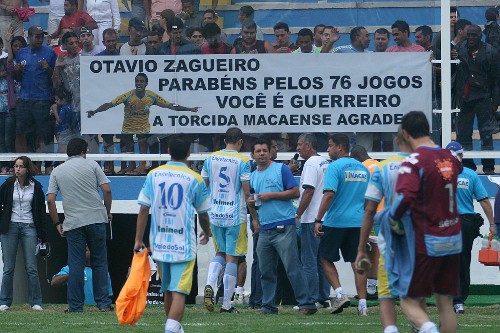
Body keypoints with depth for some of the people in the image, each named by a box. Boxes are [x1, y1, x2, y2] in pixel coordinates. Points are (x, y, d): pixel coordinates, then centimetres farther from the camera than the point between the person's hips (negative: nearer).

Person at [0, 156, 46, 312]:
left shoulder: (36, 187, 2)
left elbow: (41, 211, 6)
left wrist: (43, 236, 4)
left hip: (29, 228, 0)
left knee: (31, 268, -4)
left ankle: (36, 302, 2)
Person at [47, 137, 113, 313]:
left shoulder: (57, 171, 9)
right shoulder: (91, 165, 5)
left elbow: (50, 200, 2)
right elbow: (107, 190, -2)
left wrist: (57, 223, 11)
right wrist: (107, 211, 13)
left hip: (73, 223, 1)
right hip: (96, 219, -1)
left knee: (76, 265, 2)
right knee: (99, 262, 6)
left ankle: (76, 306, 1)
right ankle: (103, 303, 3)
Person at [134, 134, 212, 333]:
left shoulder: (154, 175, 2)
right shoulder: (194, 179, -4)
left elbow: (143, 209, 0)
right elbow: (203, 213, 6)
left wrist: (138, 239, 6)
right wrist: (206, 233, 26)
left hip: (159, 242, 4)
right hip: (183, 245, -4)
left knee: (168, 290, 20)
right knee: (179, 292, -8)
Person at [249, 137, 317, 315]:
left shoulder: (281, 169, -1)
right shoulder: (253, 176, 18)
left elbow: (295, 192, -7)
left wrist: (271, 195, -12)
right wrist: (251, 202, 3)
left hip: (284, 227, -7)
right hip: (264, 229, 7)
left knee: (293, 268, -10)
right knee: (266, 271, 7)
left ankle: (307, 304, -8)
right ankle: (268, 305, 14)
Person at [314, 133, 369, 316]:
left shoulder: (335, 167, -9)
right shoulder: (363, 168, 12)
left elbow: (329, 194, -19)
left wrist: (318, 220, -18)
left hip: (336, 222, -5)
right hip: (359, 222, 5)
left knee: (326, 259, 9)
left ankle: (340, 294, -5)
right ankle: (362, 304, 1)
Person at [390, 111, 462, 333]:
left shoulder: (414, 160, -14)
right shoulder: (449, 158, 8)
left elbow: (405, 196, -28)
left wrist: (393, 219, -12)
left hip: (427, 242, -6)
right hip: (454, 240, 6)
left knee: (410, 302, -2)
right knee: (445, 303, 11)